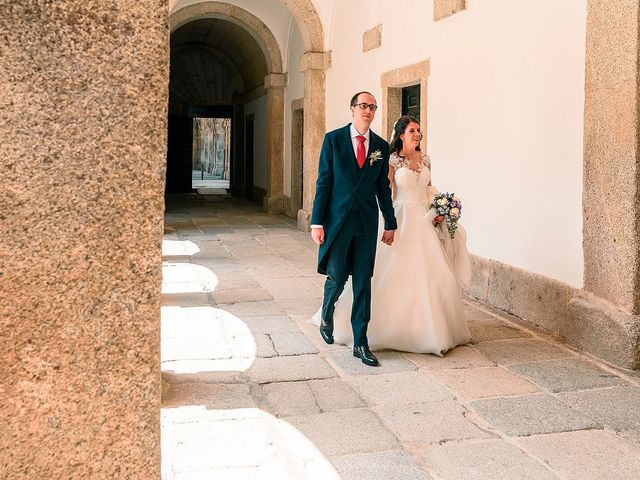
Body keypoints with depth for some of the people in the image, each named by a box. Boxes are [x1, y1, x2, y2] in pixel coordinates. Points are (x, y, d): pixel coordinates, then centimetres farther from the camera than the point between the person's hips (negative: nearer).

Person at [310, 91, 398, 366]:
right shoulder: (333, 139, -1)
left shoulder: (381, 146, 7)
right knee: (337, 277, 0)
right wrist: (317, 222, -8)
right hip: (337, 219, -2)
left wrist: (390, 224, 13)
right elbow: (323, 182, -3)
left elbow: (383, 188, 12)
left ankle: (360, 343, 11)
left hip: (367, 222, 3)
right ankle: (327, 315, 34)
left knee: (363, 283, 4)